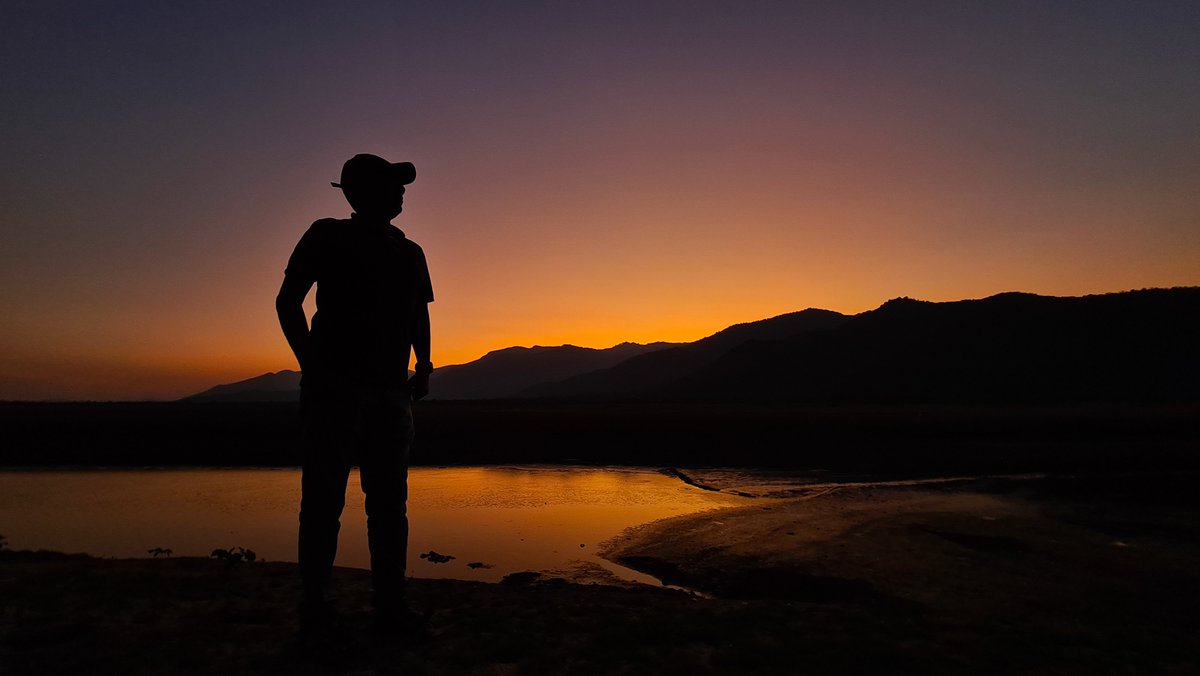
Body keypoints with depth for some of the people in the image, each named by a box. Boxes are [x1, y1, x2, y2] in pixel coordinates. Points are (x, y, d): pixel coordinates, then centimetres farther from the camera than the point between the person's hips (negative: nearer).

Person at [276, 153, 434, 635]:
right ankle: (314, 604, 6)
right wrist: (311, 362, -9)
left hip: (391, 391, 5)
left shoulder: (409, 253, 18)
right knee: (324, 499, -3)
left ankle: (390, 602, 10)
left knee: (390, 501, 4)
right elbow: (288, 300, 2)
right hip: (335, 386, -4)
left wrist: (423, 366, 9)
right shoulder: (328, 236, 5)